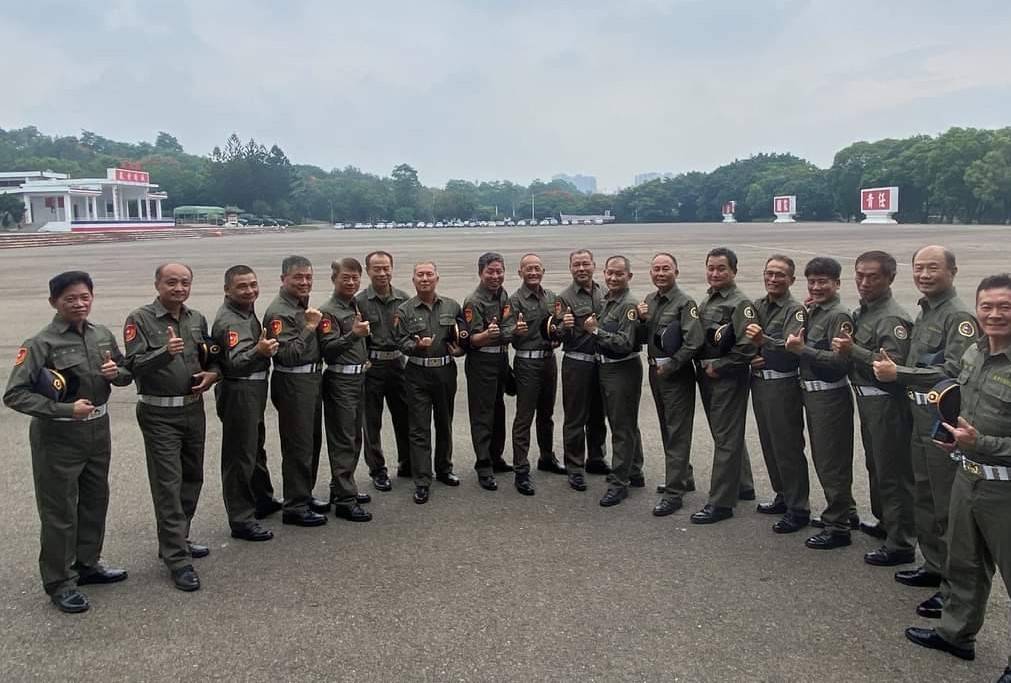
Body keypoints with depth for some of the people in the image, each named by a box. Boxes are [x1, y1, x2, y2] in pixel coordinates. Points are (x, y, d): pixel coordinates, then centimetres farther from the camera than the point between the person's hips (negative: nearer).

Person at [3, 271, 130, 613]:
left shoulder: (103, 335, 2)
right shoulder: (41, 344, -15)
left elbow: (127, 373, 14)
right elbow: (14, 395, -18)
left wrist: (117, 373, -10)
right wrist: (66, 410, -26)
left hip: (98, 430, 6)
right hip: (58, 436, -6)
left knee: (95, 501, 18)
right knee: (59, 510, 3)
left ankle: (88, 564, 37)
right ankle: (59, 583, 18)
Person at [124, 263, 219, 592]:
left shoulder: (197, 319, 9)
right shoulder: (140, 319, -9)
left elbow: (212, 356, 19)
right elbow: (134, 365, -17)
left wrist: (212, 373, -2)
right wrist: (165, 352, -33)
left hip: (193, 409, 6)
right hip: (159, 414, -6)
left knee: (192, 478, 14)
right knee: (168, 484, -5)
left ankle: (176, 540, 31)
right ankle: (178, 559, -1)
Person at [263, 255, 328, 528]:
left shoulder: (302, 306, 14)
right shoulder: (279, 312, -16)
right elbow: (288, 355, -24)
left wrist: (314, 324, 8)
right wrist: (309, 327, -22)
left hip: (312, 379, 10)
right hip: (292, 384, -10)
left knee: (312, 442, 17)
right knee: (298, 446, -3)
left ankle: (305, 496, 31)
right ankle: (294, 507, 7)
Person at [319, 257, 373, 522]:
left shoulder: (356, 307, 13)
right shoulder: (328, 311, -12)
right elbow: (327, 350, -20)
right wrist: (353, 334, -30)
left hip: (358, 379, 9)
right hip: (340, 381, -8)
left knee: (354, 438, 15)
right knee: (343, 441, -6)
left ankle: (342, 488, 27)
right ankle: (344, 501, -2)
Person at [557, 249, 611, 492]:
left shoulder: (603, 293, 7)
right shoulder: (565, 298, -8)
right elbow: (560, 337, -10)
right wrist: (564, 327, -31)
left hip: (602, 362, 5)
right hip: (577, 364, -5)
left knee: (598, 415, 17)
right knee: (575, 418, 1)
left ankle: (596, 459, 32)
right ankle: (574, 468, 10)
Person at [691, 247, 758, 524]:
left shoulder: (740, 303, -13)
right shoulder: (706, 301, 13)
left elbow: (747, 347, -22)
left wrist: (718, 367, -16)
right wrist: (702, 366, 3)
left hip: (728, 378, -9)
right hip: (707, 377, 9)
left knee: (726, 438, -3)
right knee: (727, 434, 19)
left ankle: (721, 503, 3)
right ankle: (743, 487, 34)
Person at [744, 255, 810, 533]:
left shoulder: (796, 310, -11)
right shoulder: (757, 306, 9)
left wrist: (763, 340, -41)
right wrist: (751, 357, -5)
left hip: (783, 384, -7)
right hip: (758, 382, 7)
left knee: (788, 447, -3)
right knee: (769, 444, 16)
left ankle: (798, 509, 7)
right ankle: (783, 496, 31)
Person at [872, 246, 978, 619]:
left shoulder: (959, 316, -15)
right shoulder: (924, 311, 13)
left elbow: (954, 372, -23)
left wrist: (898, 373, -22)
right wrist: (891, 368, 5)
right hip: (921, 419, 9)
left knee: (948, 507, -2)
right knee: (923, 498, 19)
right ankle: (933, 566, 34)